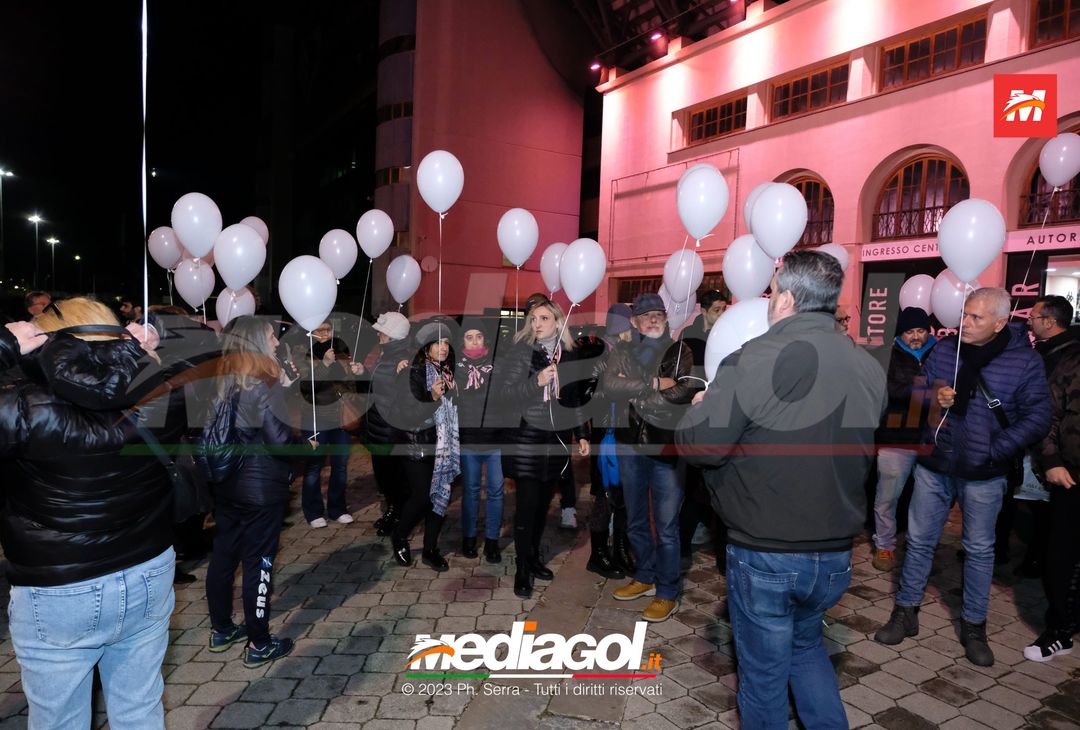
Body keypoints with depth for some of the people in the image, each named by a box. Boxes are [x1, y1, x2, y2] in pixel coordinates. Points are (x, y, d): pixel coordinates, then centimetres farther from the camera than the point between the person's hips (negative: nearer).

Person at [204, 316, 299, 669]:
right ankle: (259, 645, 13)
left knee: (223, 555, 17)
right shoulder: (265, 385, -18)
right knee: (258, 562, 2)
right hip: (261, 486, -7)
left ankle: (221, 630, 32)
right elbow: (280, 439, -21)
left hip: (225, 483, 7)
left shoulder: (219, 381, 4)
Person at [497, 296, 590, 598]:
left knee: (544, 502, 12)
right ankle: (522, 570, 10)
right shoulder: (522, 352, -5)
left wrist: (581, 434, 12)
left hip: (558, 438, 4)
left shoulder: (569, 354, 7)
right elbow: (504, 391, -11)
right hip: (528, 437, -4)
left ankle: (534, 557, 29)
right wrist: (536, 381, -24)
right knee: (527, 503, -3)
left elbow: (574, 398, 14)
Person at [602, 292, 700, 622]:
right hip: (630, 447, 4)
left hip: (666, 448, -4)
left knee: (666, 525, 2)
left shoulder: (680, 352, 0)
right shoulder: (621, 352, 7)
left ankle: (667, 593, 17)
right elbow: (608, 386, -11)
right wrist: (654, 383, -18)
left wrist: (633, 393, -15)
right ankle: (645, 577, 35)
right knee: (636, 520, 17)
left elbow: (686, 392, -17)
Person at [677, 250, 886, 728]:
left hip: (764, 554, -5)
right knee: (806, 646, 29)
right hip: (835, 554, 6)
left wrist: (702, 405, 3)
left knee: (764, 673, 14)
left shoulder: (753, 360, -21)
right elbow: (862, 451, 12)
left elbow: (698, 446, -17)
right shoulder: (869, 368, -2)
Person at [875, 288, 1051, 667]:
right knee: (919, 541, 10)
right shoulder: (944, 349, -1)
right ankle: (905, 611, 24)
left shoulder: (1025, 360, -7)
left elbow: (1038, 418, -8)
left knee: (979, 549, 12)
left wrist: (996, 450, -16)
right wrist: (932, 398, -15)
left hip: (983, 475, -2)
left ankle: (974, 626, 28)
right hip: (933, 465, 2)